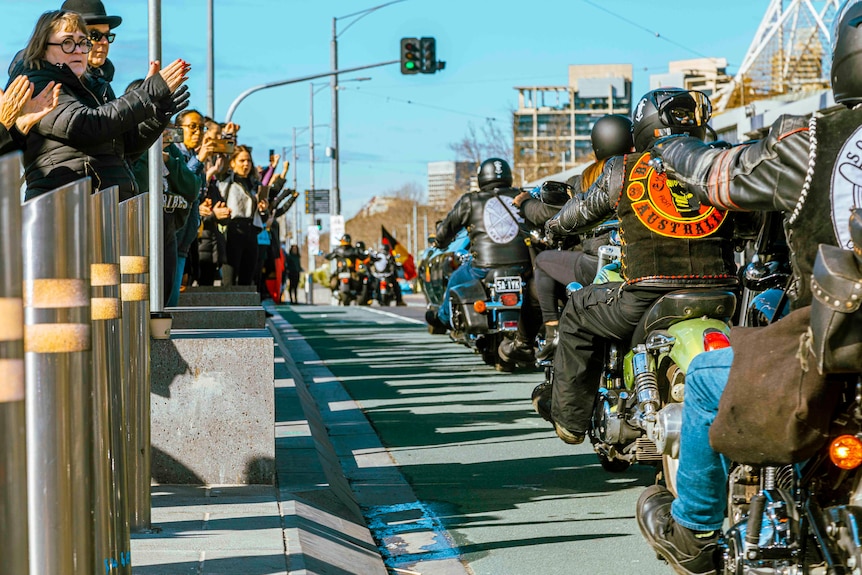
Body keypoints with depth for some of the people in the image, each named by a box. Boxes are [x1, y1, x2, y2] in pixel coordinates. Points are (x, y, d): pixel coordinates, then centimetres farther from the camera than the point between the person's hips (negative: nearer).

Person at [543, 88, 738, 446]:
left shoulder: (624, 170, 6)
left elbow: (584, 210, 22)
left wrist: (554, 225, 45)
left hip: (645, 298, -2)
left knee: (577, 314, 25)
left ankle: (570, 419, 28)